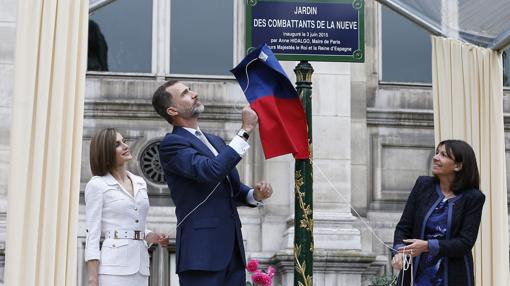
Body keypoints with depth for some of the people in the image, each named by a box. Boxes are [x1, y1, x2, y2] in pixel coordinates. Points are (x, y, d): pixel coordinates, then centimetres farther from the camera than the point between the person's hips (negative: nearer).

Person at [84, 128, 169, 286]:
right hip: (114, 266, -5)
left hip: (140, 266, 5)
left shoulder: (140, 183, 17)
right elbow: (92, 234, -4)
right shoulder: (97, 185, 0)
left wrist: (154, 237, 3)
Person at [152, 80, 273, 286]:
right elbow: (210, 170, -21)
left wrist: (255, 194, 1)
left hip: (232, 249, 8)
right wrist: (246, 130, -16)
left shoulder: (215, 141, 21)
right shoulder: (171, 144, -6)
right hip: (202, 251, -8)